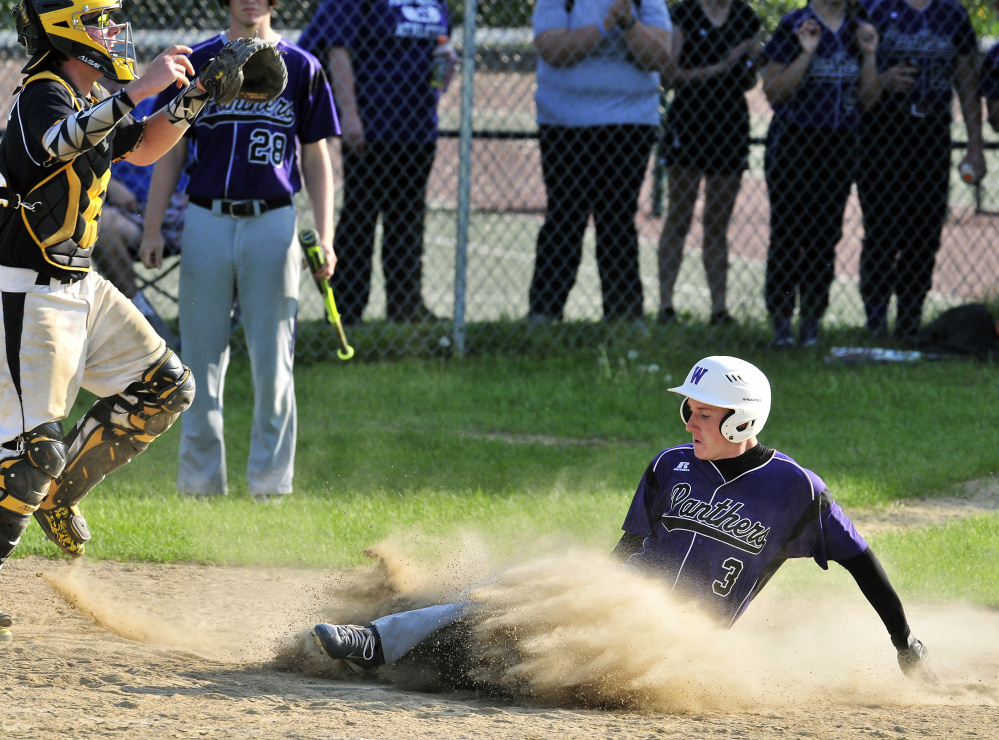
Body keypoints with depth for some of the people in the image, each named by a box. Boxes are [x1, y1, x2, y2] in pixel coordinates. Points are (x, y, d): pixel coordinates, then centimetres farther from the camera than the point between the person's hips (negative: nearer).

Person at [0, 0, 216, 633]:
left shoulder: (91, 97, 10)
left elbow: (141, 149, 26)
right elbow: (63, 141, -41)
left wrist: (186, 103, 8)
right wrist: (139, 88, -43)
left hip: (80, 286, 10)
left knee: (166, 387, 11)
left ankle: (59, 493, 19)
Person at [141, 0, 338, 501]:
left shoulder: (300, 67, 7)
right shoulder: (196, 64, 7)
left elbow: (316, 160, 8)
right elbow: (171, 153, 9)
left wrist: (323, 237, 0)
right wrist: (152, 229, 0)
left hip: (272, 224, -1)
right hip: (206, 221, 1)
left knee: (272, 358, -1)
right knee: (201, 358, 2)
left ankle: (269, 480, 6)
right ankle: (200, 481, 9)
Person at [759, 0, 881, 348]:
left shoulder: (859, 30, 10)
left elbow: (868, 99, 10)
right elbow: (773, 91, -9)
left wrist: (869, 56, -4)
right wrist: (806, 54, -19)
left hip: (839, 146, 4)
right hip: (793, 142, -4)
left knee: (825, 235, 3)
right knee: (787, 233, -4)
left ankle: (811, 323, 8)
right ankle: (781, 323, 1)